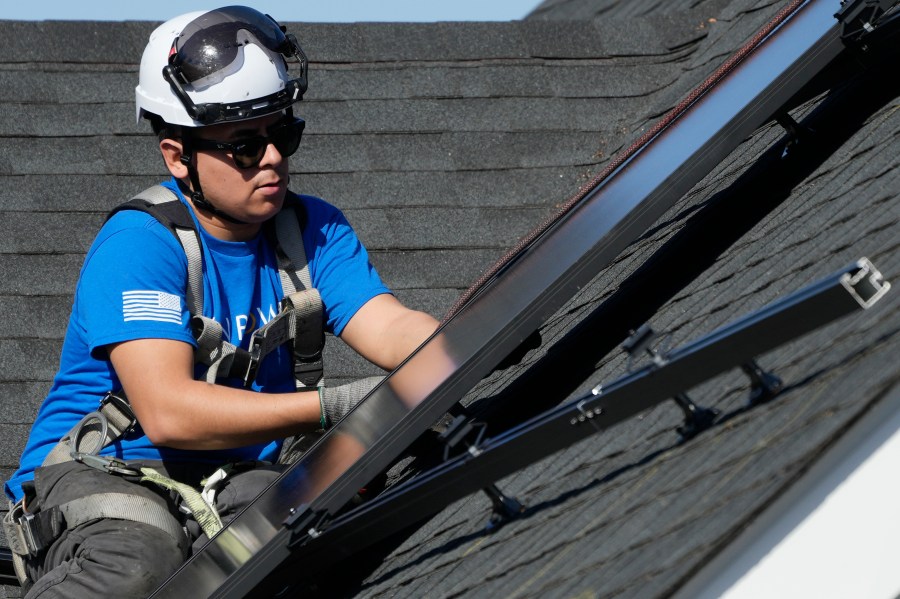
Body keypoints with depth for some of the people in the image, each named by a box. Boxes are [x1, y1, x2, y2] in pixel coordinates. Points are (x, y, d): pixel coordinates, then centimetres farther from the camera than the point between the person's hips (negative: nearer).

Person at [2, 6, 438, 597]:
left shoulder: (315, 232, 5)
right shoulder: (139, 244, -14)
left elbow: (392, 328, -9)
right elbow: (168, 412, -26)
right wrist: (334, 408, -34)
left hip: (237, 483, 5)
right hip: (98, 475, -5)